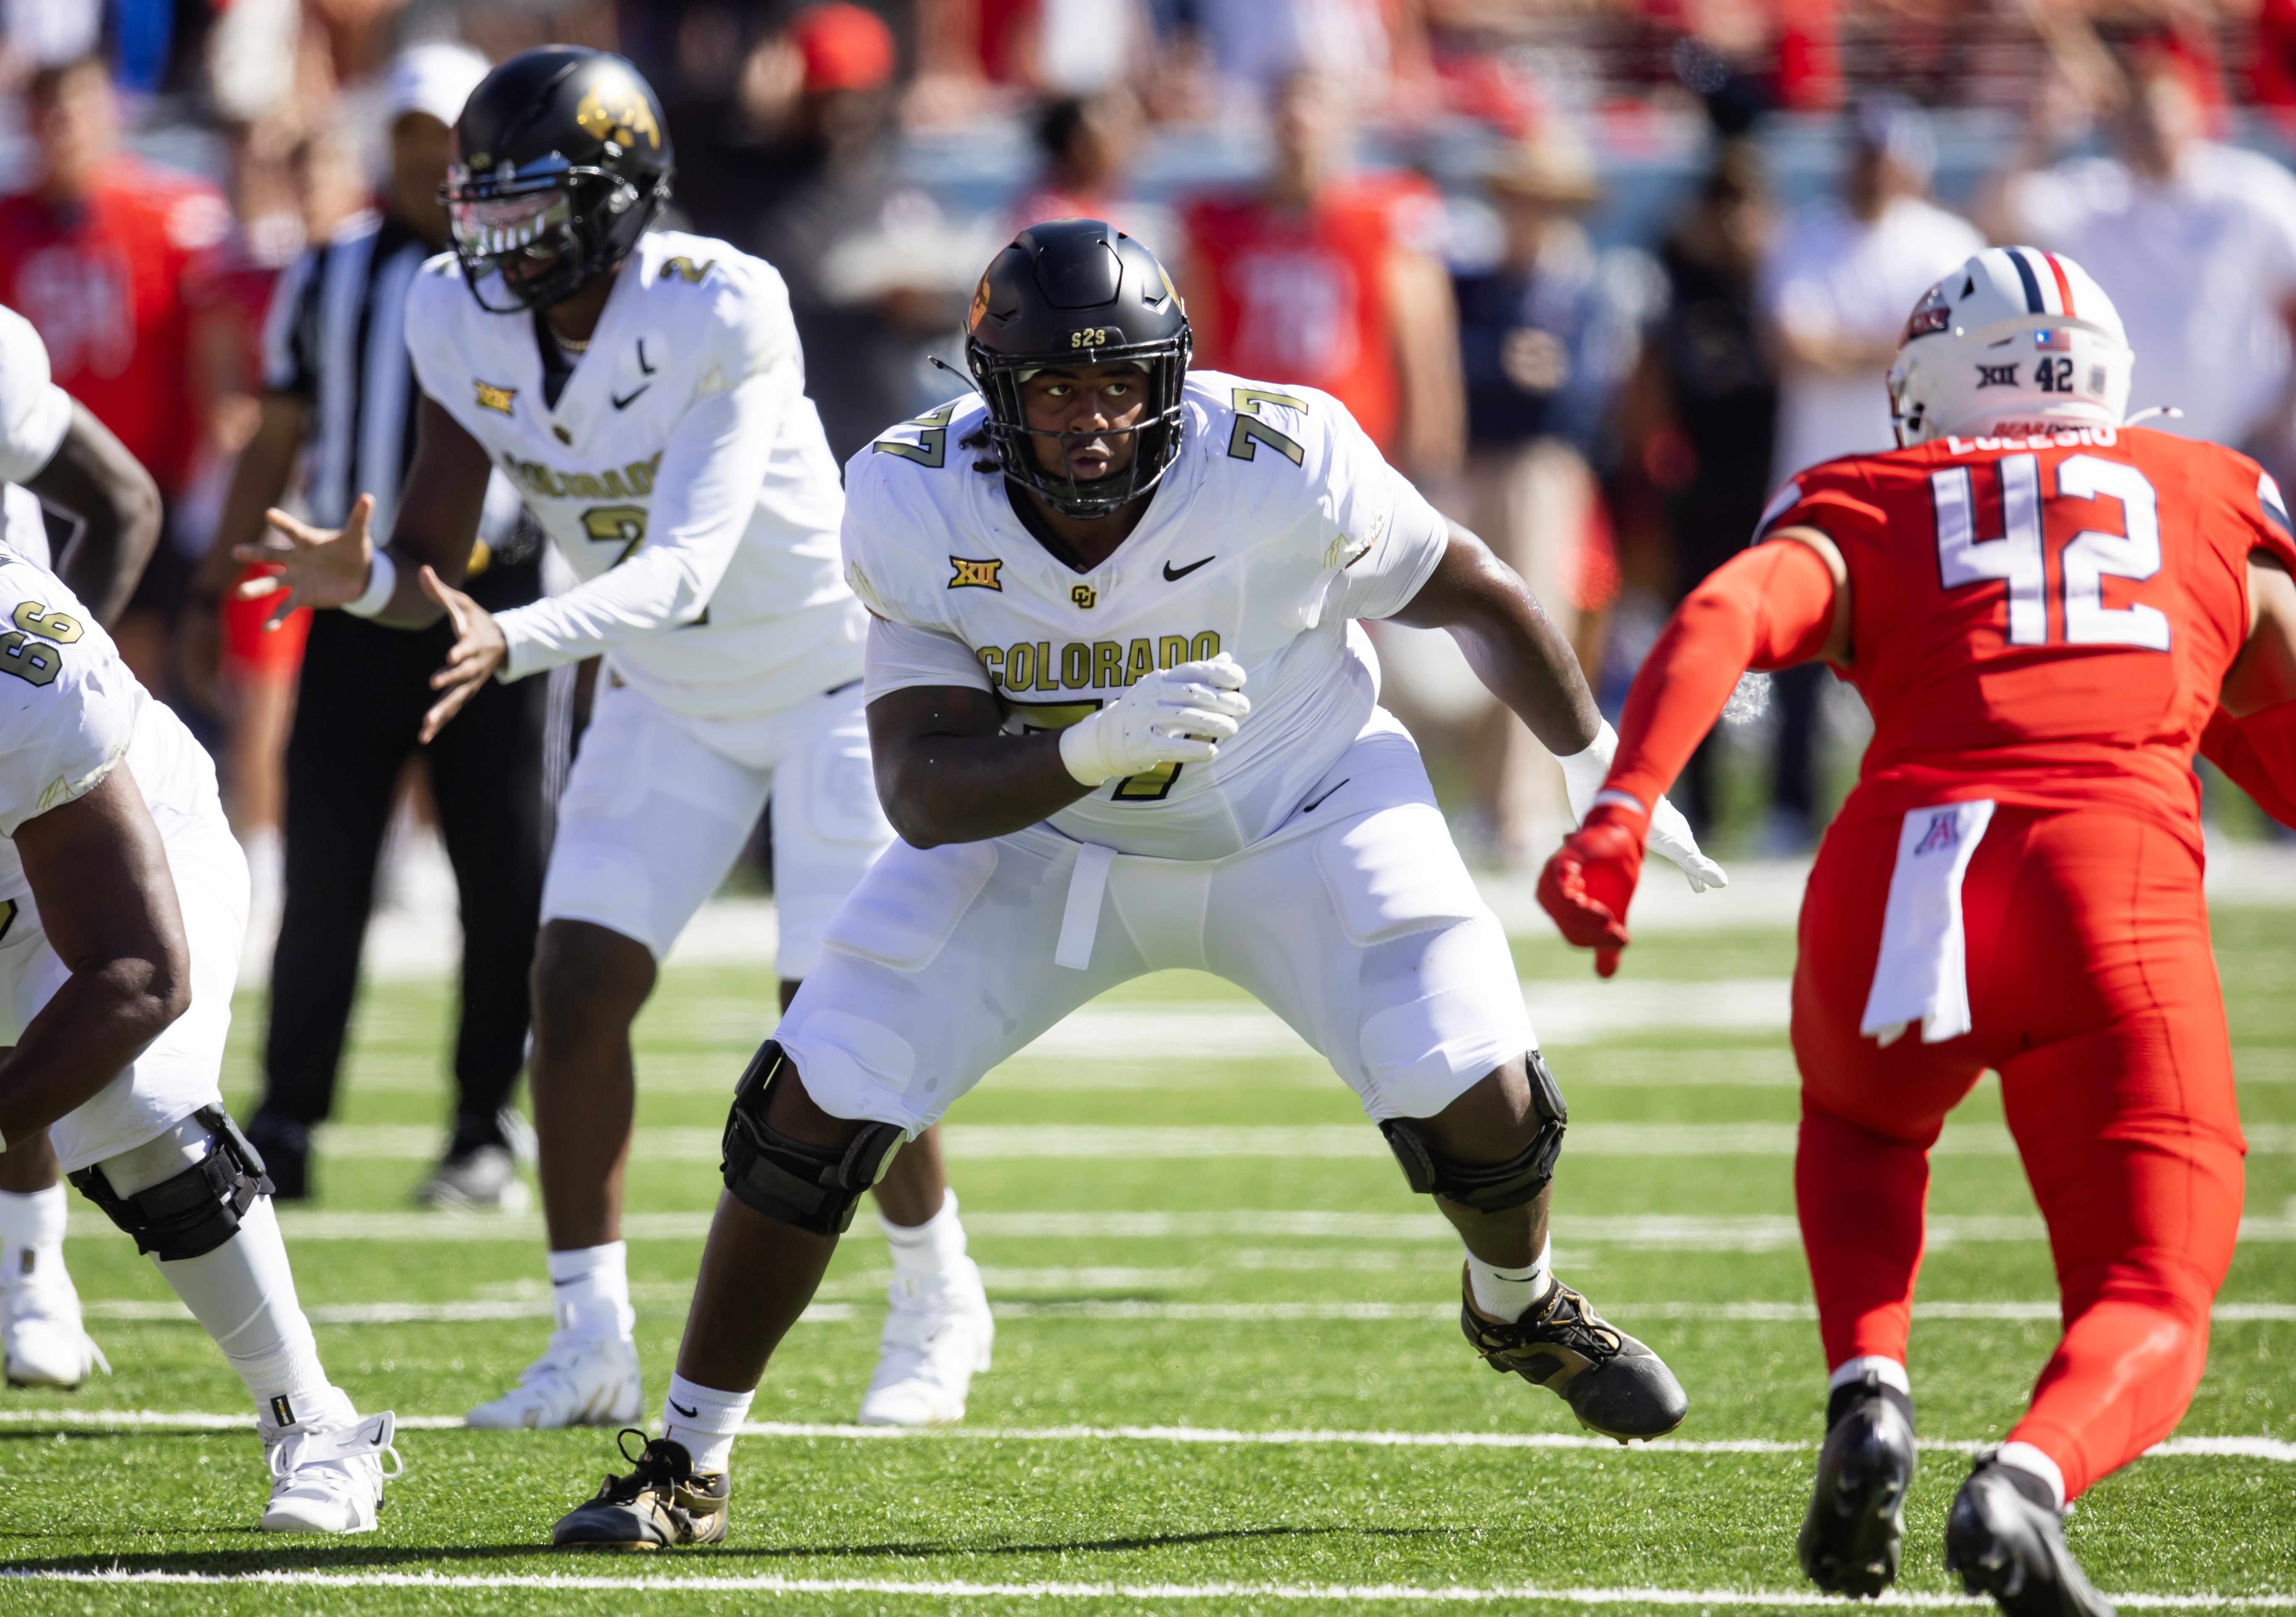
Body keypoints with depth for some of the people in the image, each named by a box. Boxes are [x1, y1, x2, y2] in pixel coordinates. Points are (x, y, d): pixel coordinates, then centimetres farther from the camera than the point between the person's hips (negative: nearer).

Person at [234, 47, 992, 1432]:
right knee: (579, 983, -7)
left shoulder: (721, 316, -31)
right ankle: (593, 1345, 1)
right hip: (670, 694, 5)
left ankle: (940, 1305, 17)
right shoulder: (464, 321, -14)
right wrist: (362, 578, -37)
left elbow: (685, 565, -39)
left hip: (832, 674, -5)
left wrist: (517, 642, -55)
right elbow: (435, 560, -13)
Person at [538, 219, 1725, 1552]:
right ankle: (689, 1466, 5)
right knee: (818, 1106, -12)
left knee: (1474, 1095, -18)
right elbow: (921, 793, -27)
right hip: (1038, 829, 1)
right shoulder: (918, 509, -25)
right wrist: (1096, 749, -46)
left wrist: (1601, 775, 1)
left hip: (1298, 820, -1)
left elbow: (1474, 592, -10)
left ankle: (1523, 1306, 20)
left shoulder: (1281, 471, -29)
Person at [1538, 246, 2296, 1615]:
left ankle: (1869, 1389, 8)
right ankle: (2027, 1484, -27)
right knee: (2147, 1320, 8)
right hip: (2115, 888, -1)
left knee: (1861, 1126, 36)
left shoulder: (1868, 513, 21)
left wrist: (1620, 815, -9)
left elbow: (1726, 617, 1)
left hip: (1898, 875, 1)